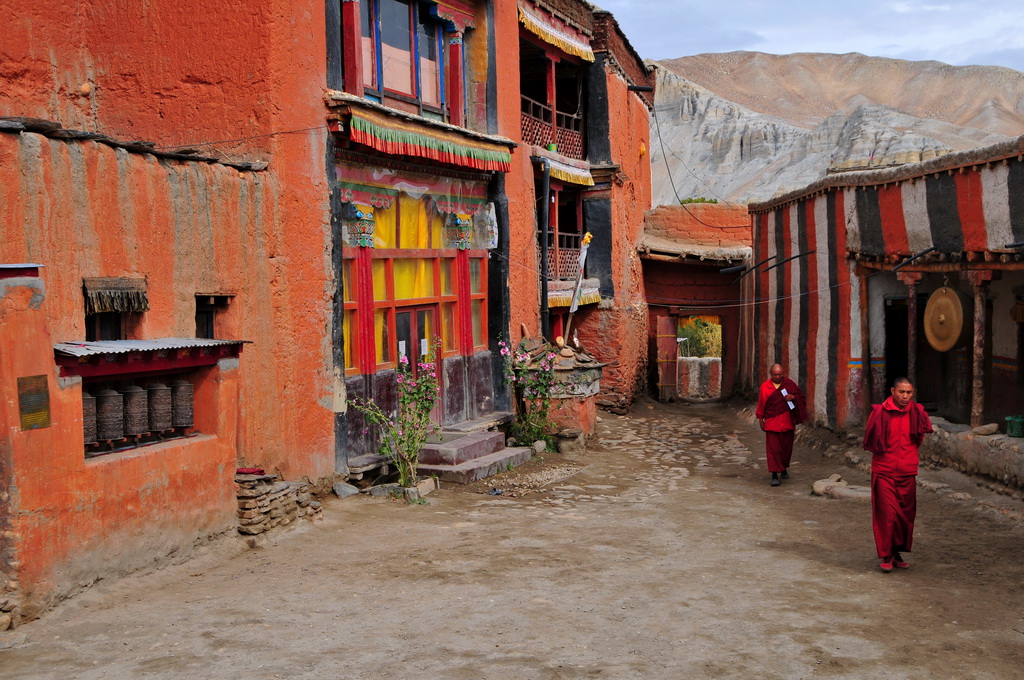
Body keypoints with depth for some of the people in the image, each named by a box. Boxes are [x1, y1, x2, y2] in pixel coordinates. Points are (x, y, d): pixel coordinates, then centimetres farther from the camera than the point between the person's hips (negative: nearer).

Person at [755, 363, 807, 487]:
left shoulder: (789, 384, 1)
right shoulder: (765, 387, -2)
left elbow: (801, 396, 6)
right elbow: (761, 403, 3)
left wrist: (793, 397, -15)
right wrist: (760, 418, 1)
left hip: (787, 421, 2)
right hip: (772, 422, -2)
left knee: (786, 446, 12)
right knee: (773, 448, -9)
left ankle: (784, 468, 34)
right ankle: (774, 475, -10)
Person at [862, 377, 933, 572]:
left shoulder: (917, 412, 1)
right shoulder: (880, 412, -9)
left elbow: (920, 437, 14)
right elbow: (870, 441, -2)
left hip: (907, 472, 4)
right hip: (884, 471, -4)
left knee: (906, 514, 9)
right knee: (888, 514, -6)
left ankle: (897, 552, 23)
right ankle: (886, 555, 5)